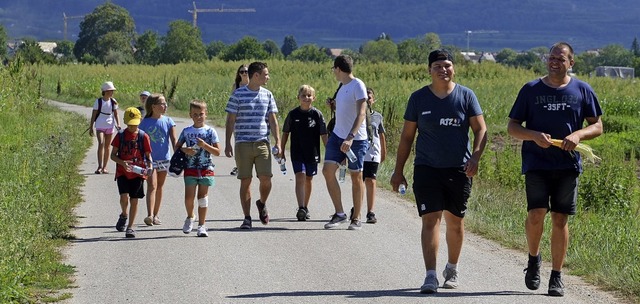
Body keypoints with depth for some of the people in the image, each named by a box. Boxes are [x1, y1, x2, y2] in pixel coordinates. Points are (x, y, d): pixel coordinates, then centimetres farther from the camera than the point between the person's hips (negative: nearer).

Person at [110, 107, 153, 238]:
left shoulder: (143, 136, 1)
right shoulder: (121, 136, 2)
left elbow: (148, 155, 6)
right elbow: (113, 155, 3)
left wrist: (149, 166, -14)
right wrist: (123, 163, -16)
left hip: (138, 173, 0)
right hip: (122, 172, 0)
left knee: (134, 200, 1)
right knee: (124, 196, -16)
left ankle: (130, 227, 12)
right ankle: (123, 215, 15)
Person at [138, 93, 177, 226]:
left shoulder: (168, 121, 3)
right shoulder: (145, 123, -3)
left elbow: (174, 139, 1)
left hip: (164, 159, 3)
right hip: (149, 159, -3)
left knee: (159, 186, 11)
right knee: (152, 186, -14)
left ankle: (156, 215, 22)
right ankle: (150, 215, -24)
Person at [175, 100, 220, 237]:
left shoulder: (210, 131, 1)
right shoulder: (186, 131, 6)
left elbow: (217, 152, -2)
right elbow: (176, 147, 12)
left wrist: (205, 145, -17)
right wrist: (185, 150, -9)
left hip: (206, 169, -1)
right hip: (190, 169, 1)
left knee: (202, 197, 0)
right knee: (189, 197, -4)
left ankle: (201, 225, 7)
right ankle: (190, 217, 24)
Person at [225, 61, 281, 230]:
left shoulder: (267, 95, 10)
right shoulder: (238, 94, 1)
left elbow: (273, 121, 13)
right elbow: (230, 120, 3)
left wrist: (277, 142, 4)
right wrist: (228, 143, -2)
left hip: (262, 143, 2)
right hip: (243, 144, -2)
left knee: (266, 178, -8)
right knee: (245, 181, -1)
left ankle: (262, 204, 22)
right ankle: (247, 218, 6)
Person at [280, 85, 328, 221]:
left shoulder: (317, 114, -3)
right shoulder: (293, 114, -1)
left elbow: (323, 135, -1)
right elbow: (285, 133, 8)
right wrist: (282, 151, 8)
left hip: (312, 153, 1)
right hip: (297, 153, -1)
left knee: (308, 179, 11)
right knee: (300, 177, -15)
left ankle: (305, 207, 27)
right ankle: (301, 208, -25)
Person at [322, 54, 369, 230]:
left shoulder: (358, 85, -13)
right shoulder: (342, 86, 14)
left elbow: (361, 113, -22)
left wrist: (350, 137, -32)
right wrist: (334, 105, 11)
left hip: (356, 139, -8)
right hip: (338, 135, 8)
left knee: (356, 177, 1)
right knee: (328, 170, -4)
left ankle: (356, 219, 10)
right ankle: (339, 214, 3)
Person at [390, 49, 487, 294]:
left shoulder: (466, 96, 3)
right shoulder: (419, 98, 4)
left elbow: (480, 129, 2)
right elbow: (406, 136, 8)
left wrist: (475, 157, -15)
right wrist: (398, 170, 6)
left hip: (458, 170, 1)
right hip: (426, 169, -1)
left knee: (455, 221, 10)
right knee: (430, 220, -10)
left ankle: (451, 269, 29)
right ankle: (431, 276, -14)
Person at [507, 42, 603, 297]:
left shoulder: (582, 91, 7)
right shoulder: (531, 90, 5)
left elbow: (597, 126, 10)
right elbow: (512, 127, 7)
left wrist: (578, 135, -11)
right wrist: (534, 136, -12)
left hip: (568, 164, 1)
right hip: (537, 163, -1)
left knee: (560, 219, 1)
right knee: (536, 213, -16)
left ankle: (556, 277, 12)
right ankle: (534, 258, 12)